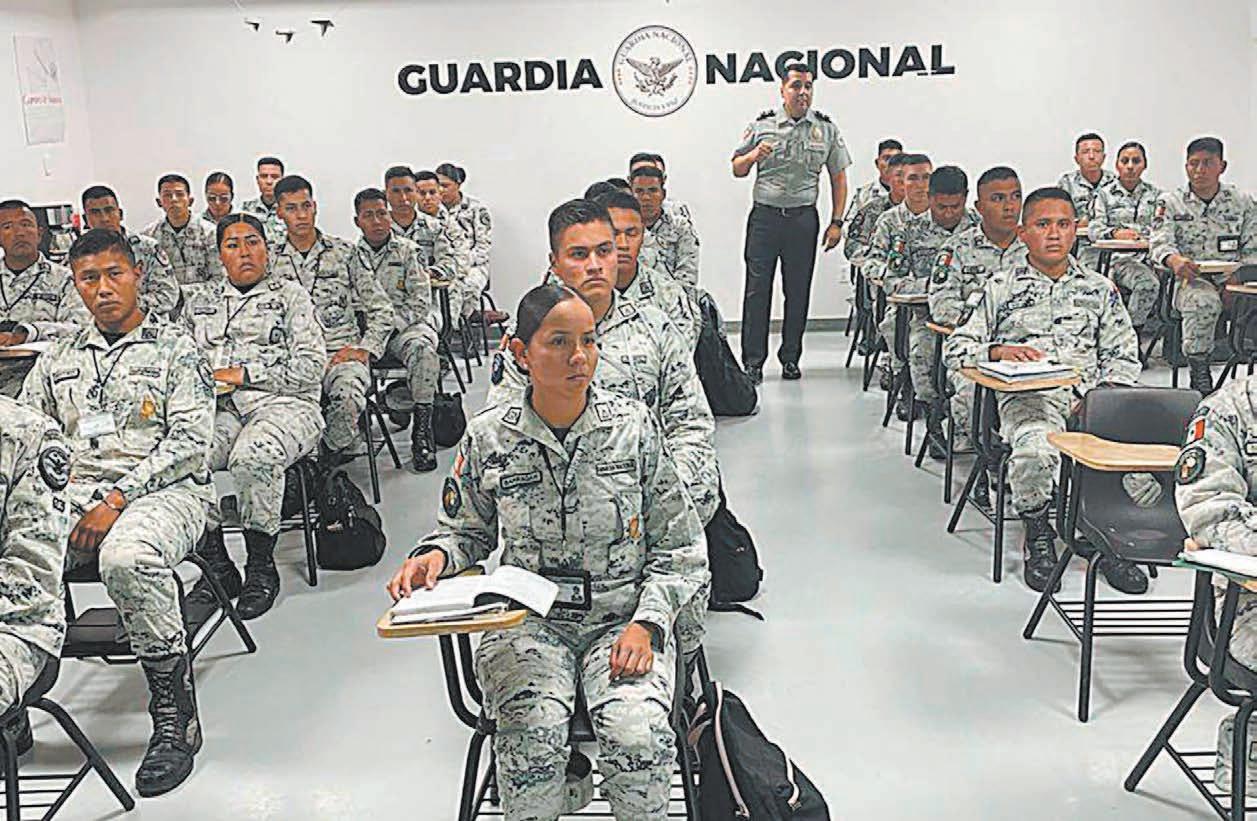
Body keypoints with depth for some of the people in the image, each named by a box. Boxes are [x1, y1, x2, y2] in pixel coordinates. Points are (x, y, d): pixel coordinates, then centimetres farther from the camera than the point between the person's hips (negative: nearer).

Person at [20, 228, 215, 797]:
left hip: (163, 490, -4)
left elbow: (190, 442, -5)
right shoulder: (59, 359, 21)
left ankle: (175, 717, -25)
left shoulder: (175, 349, 6)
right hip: (75, 493, 5)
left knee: (126, 558, -38)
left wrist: (116, 501, -15)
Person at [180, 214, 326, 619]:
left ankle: (261, 569, -19)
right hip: (219, 407, 4)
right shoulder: (200, 299, 24)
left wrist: (244, 374, -6)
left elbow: (311, 366, 0)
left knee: (252, 457, -37)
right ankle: (216, 566, -15)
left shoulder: (290, 294, 11)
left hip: (282, 404, -3)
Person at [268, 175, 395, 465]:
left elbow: (381, 309, 9)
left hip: (342, 353, 0)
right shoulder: (269, 261, 13)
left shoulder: (344, 253, 9)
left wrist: (364, 348, -4)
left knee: (349, 397, -35)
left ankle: (331, 451, -4)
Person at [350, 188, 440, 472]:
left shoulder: (408, 251, 4)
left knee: (422, 349, -35)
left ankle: (422, 428, -30)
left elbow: (420, 302, -2)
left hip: (408, 325, -2)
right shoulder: (351, 256, 10)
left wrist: (389, 324, -14)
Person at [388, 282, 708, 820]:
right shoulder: (488, 438, -1)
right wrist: (435, 556, -8)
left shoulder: (633, 425, -2)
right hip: (528, 620, 1)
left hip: (622, 619, 0)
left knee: (637, 736, -28)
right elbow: (466, 532, 15)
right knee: (533, 732, -29)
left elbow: (680, 549, 3)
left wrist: (648, 624, -11)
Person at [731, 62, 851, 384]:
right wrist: (753, 156, -13)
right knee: (757, 289, -4)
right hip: (765, 215, -1)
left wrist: (836, 222, 2)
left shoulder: (826, 129, 7)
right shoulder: (761, 125, 4)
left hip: (803, 218, 1)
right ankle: (753, 361, 0)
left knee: (798, 291, 5)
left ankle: (791, 358, 16)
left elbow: (839, 177, 9)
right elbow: (737, 169, 10)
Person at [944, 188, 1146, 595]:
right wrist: (999, 351, -12)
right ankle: (1037, 536, -8)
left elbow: (1123, 356, 15)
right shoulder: (1001, 287, 13)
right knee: (1035, 448, -37)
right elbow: (955, 347, 8)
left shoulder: (1100, 289, 19)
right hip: (1028, 395, -2)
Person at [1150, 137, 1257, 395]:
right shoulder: (1170, 202, 8)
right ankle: (1199, 378, -30)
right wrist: (1175, 260, -30)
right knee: (1204, 301, -37)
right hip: (1190, 279, -2)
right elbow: (1160, 242, -6)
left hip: (1231, 280, 2)